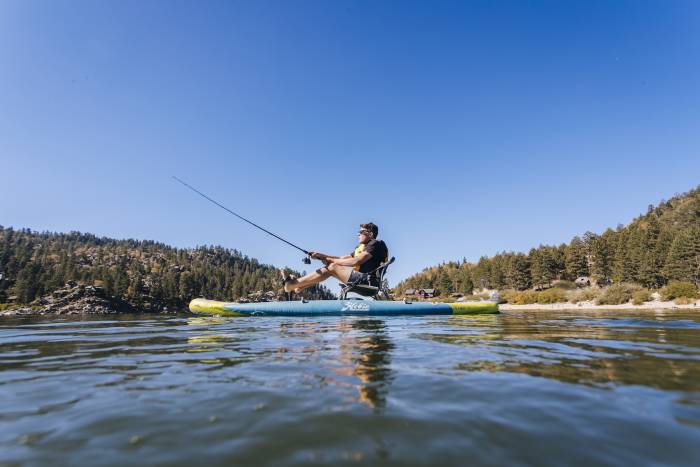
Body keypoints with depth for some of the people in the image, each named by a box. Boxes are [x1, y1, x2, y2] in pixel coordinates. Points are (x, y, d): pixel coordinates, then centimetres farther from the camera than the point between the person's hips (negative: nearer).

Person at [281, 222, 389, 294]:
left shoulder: (375, 244, -4)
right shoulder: (362, 247, 26)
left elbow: (356, 261, -17)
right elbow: (342, 258, 21)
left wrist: (332, 260, -9)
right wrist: (321, 255, 10)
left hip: (367, 281, -9)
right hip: (362, 279, 9)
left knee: (333, 267, -16)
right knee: (329, 268, 4)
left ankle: (294, 284, -16)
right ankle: (299, 287, -6)